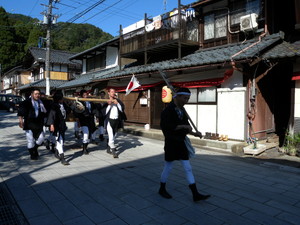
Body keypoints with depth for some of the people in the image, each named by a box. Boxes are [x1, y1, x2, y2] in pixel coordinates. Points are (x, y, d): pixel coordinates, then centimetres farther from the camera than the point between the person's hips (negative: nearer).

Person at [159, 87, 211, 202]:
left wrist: (194, 133, 3)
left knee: (188, 168, 6)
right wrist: (183, 126, -25)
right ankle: (162, 189, 31)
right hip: (171, 144, -7)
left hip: (181, 143, 7)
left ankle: (195, 194, 12)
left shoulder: (182, 110, 8)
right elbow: (166, 127, -25)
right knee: (168, 167, 9)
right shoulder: (168, 110, -16)